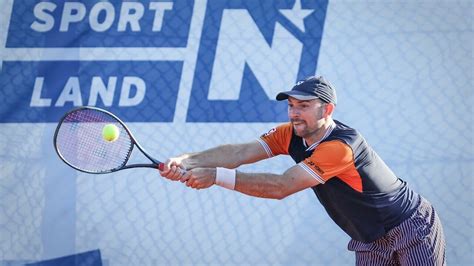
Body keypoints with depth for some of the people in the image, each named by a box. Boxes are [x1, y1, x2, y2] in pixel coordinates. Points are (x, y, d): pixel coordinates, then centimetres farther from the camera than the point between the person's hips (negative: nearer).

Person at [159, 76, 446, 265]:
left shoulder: (341, 146, -32)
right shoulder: (291, 134, -8)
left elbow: (280, 187, -38)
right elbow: (241, 152, -21)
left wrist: (216, 176, -42)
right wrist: (186, 161, -36)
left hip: (412, 229, -7)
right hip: (370, 242, 7)